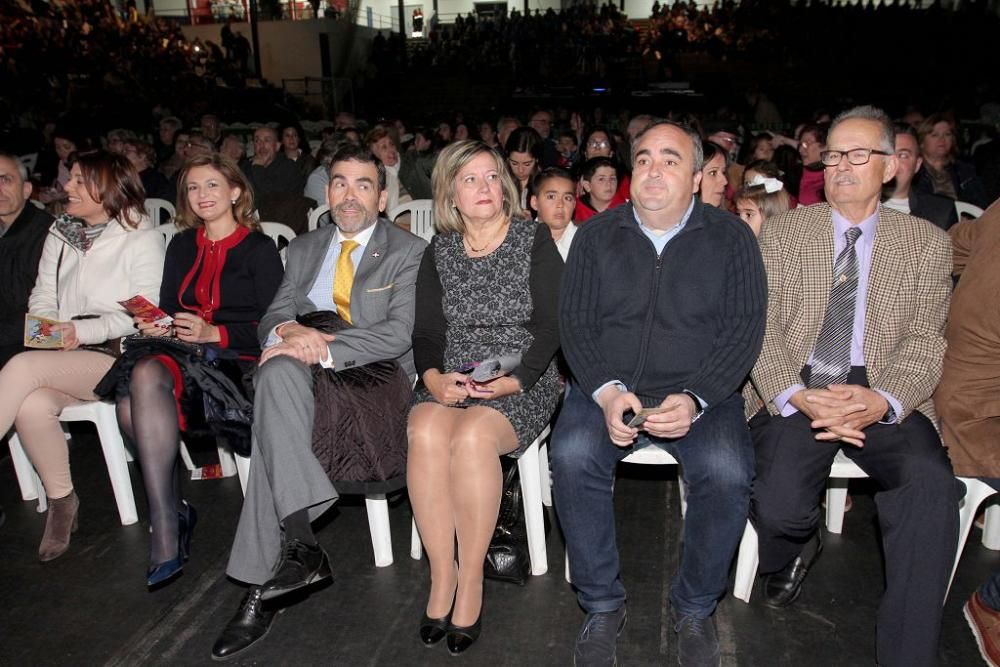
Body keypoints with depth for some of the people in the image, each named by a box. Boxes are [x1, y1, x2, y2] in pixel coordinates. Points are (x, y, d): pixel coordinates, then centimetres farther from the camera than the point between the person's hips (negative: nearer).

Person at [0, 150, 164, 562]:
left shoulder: (142, 240, 0)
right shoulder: (59, 236, 18)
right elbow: (42, 300, 15)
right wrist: (48, 330, -7)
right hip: (64, 359, 5)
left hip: (119, 357, -5)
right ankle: (61, 501, -7)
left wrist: (83, 330, -16)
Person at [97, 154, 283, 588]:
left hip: (236, 359, -5)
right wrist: (155, 326, -3)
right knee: (129, 403, -28)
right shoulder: (181, 246, 21)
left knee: (150, 375, -33)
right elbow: (167, 309, 20)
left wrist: (215, 333, -18)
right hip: (182, 352, 5)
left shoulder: (259, 248, 3)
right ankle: (174, 511, -14)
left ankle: (165, 535, -29)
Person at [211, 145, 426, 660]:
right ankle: (300, 542, -35)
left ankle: (260, 588, -25)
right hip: (304, 374, 4)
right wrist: (289, 330, -12)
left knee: (274, 427, -30)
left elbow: (399, 333, -9)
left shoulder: (409, 253, 5)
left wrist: (323, 347, -21)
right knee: (278, 369, -33)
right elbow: (270, 319, 14)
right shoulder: (303, 249, 23)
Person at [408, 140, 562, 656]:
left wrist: (512, 381, -18)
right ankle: (442, 575, -16)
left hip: (523, 383, -2)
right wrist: (434, 377, -12)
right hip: (449, 381, 3)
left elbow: (550, 327, -3)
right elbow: (426, 331, 9)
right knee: (425, 431, -30)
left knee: (472, 435, -33)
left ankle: (470, 581, -17)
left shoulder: (535, 241, 3)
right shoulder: (439, 251, 13)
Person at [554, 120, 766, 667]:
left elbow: (744, 329, -3)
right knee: (572, 456, -28)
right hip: (607, 390, 1)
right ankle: (602, 605, -6)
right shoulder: (597, 235, 8)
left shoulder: (730, 237, 4)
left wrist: (694, 399, -18)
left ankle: (694, 608, -1)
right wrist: (606, 392, -15)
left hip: (700, 393, -1)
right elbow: (574, 321, 3)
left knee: (728, 473, -29)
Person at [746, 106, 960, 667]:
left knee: (931, 484, -30)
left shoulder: (927, 242, 12)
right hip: (794, 394, 0)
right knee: (781, 508, -25)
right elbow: (760, 326, 1)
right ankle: (794, 553, 15)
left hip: (883, 399, 1)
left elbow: (926, 340, 3)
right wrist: (796, 395, -16)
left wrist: (882, 400, -18)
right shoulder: (784, 231, 10)